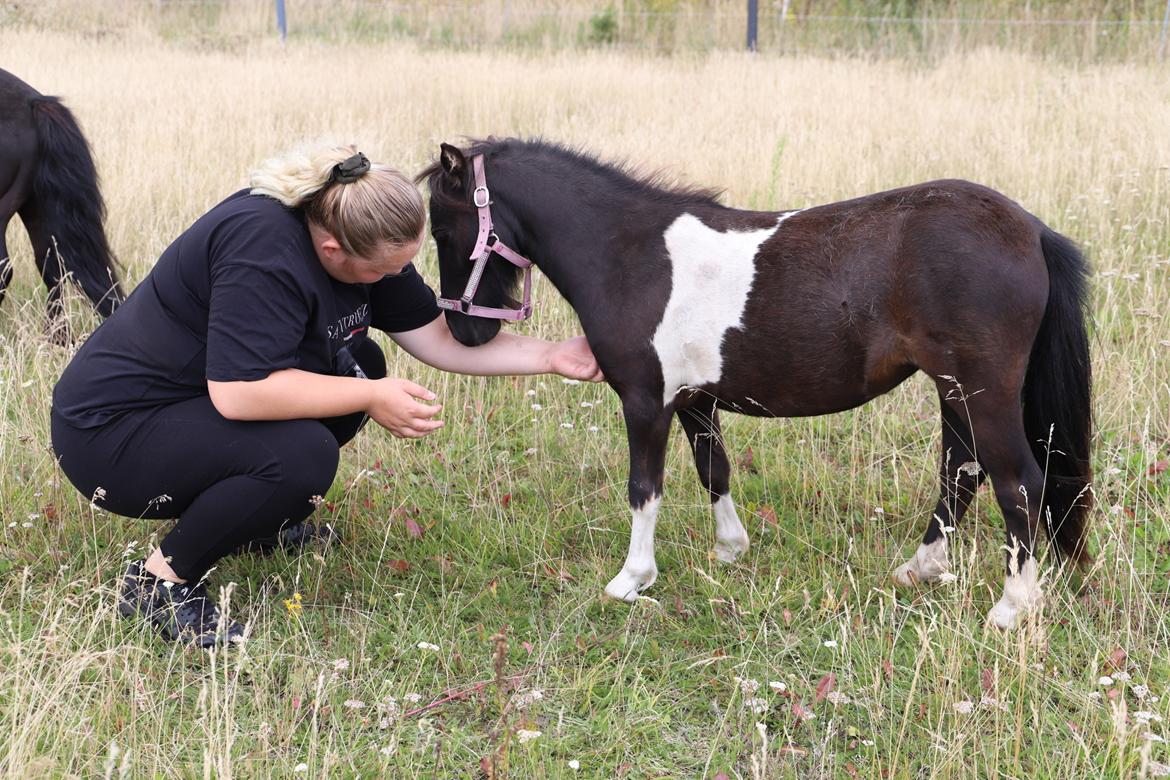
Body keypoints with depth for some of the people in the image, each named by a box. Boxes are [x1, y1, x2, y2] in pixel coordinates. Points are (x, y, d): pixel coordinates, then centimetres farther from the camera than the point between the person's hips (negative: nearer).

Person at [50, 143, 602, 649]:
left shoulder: (361, 237, -3)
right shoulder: (264, 249, -30)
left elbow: (440, 341, 4)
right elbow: (238, 393, -36)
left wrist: (553, 357, -1)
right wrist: (371, 398, -29)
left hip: (192, 399, 9)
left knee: (359, 365, 5)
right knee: (301, 455, -30)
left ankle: (254, 520, 15)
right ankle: (160, 581, -11)